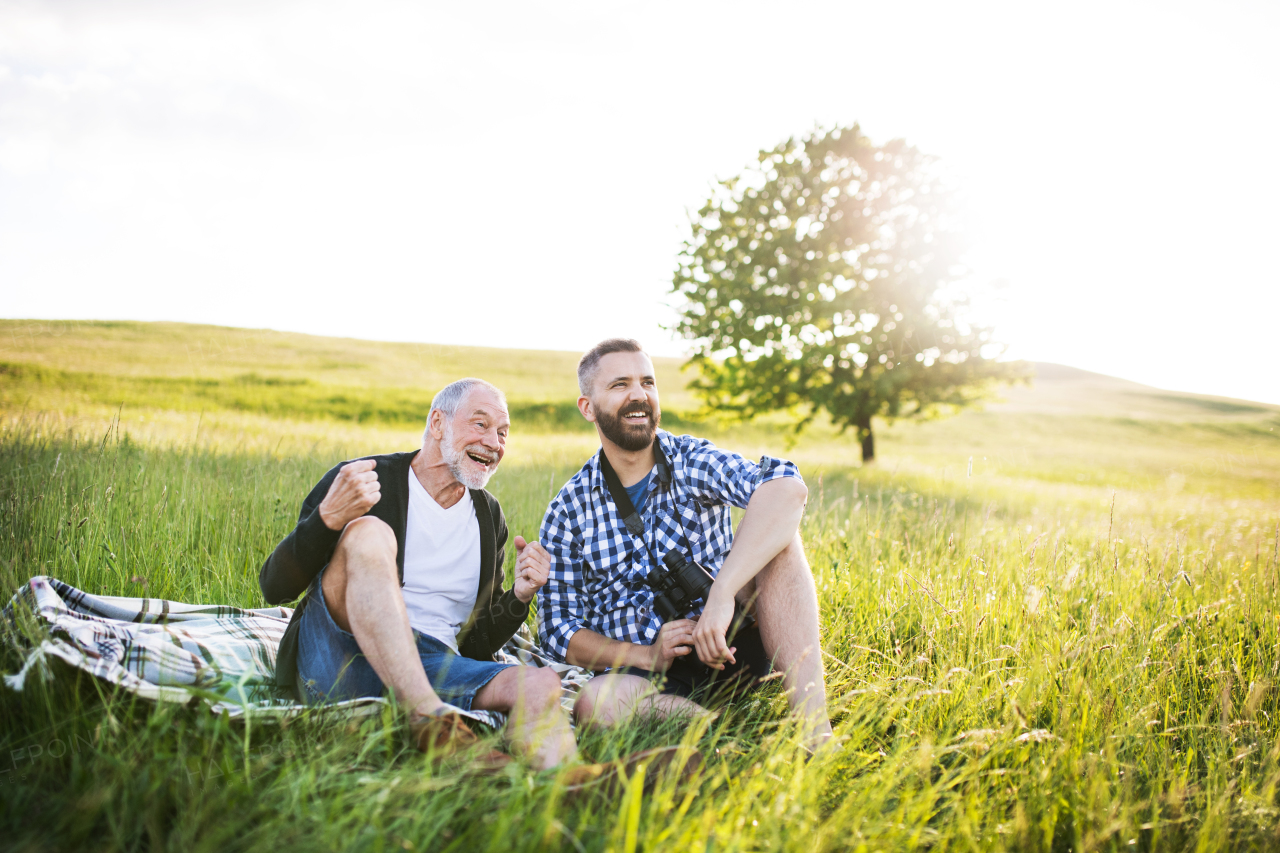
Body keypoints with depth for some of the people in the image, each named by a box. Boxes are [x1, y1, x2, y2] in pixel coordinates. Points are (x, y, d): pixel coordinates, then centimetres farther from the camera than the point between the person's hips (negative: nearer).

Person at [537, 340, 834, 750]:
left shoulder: (694, 461, -2)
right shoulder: (567, 512, 3)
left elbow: (787, 487, -23)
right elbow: (558, 628, 3)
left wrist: (721, 595, -35)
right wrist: (645, 655, -15)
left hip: (725, 650, 0)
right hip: (641, 669, 0)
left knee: (774, 537, -23)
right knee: (596, 701, -33)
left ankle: (816, 731, -31)